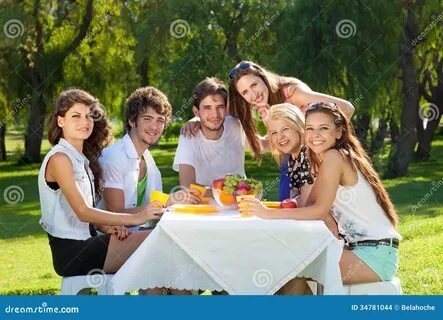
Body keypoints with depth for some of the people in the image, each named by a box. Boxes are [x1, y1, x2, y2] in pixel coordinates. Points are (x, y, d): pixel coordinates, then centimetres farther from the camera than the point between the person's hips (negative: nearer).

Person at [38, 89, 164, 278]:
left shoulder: (83, 158, 15)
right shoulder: (59, 158, -13)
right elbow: (82, 212, -20)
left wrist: (107, 226, -7)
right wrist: (134, 218, -22)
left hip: (85, 242, 8)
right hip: (71, 251, -8)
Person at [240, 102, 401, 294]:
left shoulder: (335, 156, -13)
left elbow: (320, 210, -20)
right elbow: (310, 203, 8)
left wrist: (269, 213, -21)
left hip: (376, 253, -9)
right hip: (361, 247, 9)